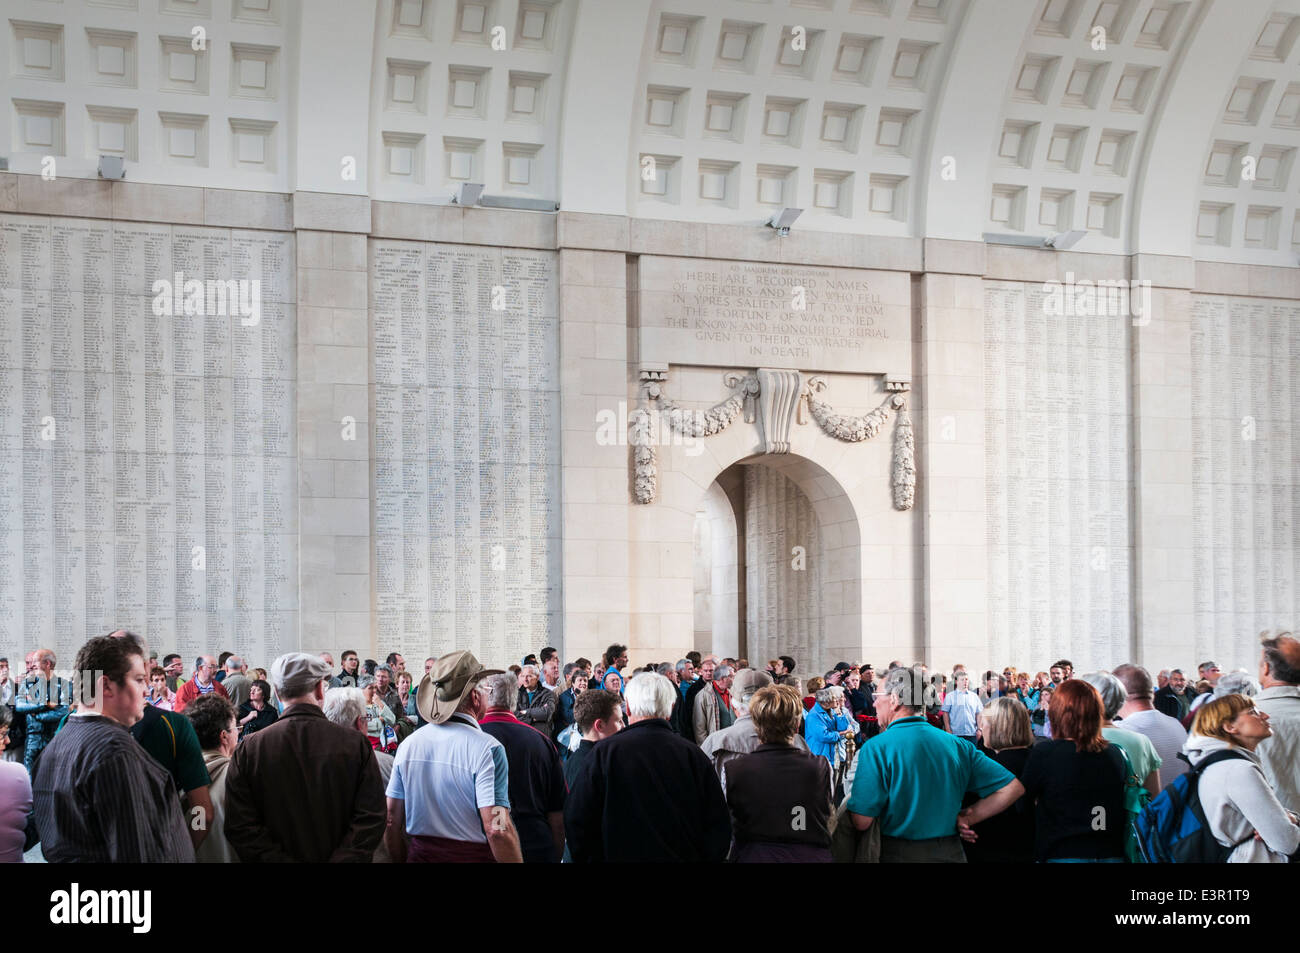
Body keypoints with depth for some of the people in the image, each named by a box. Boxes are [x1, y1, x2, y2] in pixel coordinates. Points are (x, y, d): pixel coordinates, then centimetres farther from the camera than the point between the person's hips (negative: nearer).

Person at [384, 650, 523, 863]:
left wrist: (401, 860, 16)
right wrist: (516, 860, -14)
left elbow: (391, 820, 5)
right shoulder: (487, 748, -16)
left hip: (420, 854, 5)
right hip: (473, 856, -5)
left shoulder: (408, 744, 2)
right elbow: (497, 830, -22)